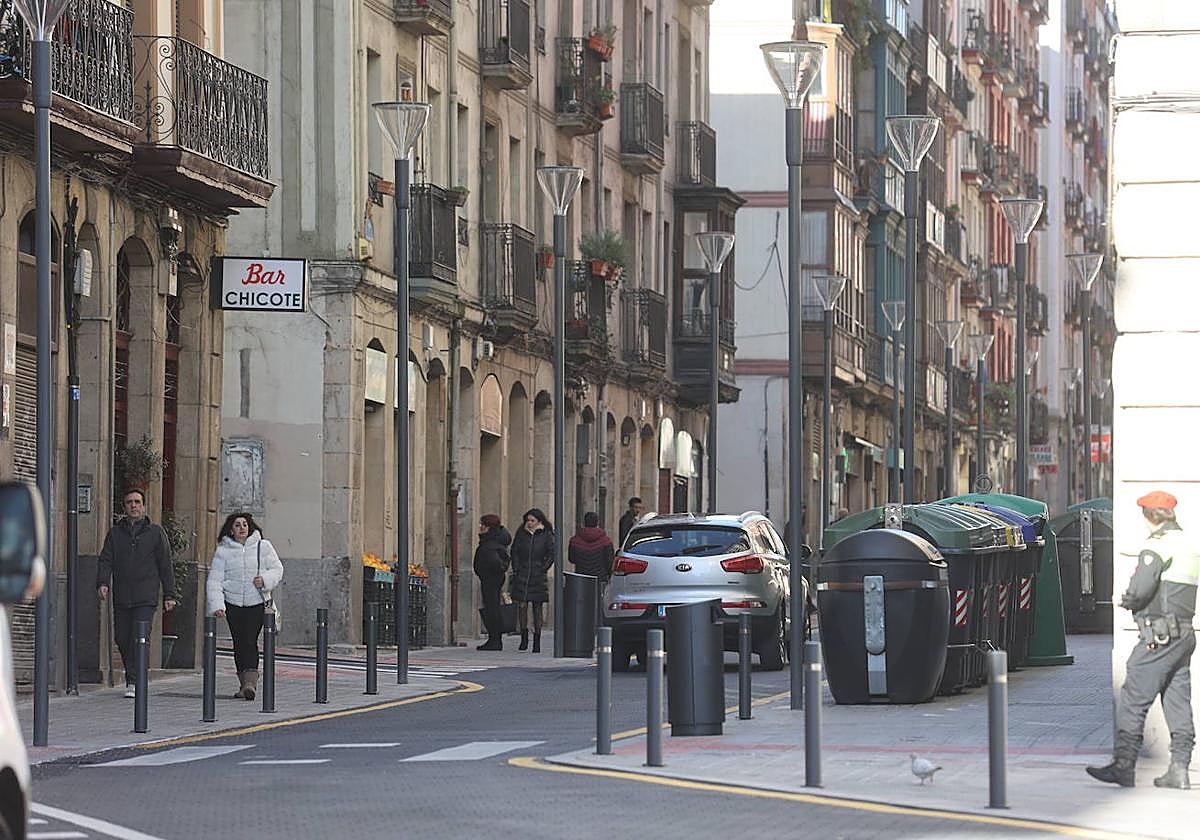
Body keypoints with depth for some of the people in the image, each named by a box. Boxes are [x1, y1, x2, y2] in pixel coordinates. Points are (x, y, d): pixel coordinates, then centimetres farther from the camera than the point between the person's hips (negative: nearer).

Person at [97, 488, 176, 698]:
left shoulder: (155, 532, 8)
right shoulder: (115, 533, 13)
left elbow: (165, 565, 8)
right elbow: (105, 560, 5)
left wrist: (169, 595, 3)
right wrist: (103, 583, -14)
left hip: (146, 597, -3)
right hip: (121, 598, 3)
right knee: (122, 639, 4)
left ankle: (133, 682, -15)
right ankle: (132, 677, 23)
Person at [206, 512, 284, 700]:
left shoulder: (263, 546, 3)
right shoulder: (223, 551, 2)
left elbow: (277, 569, 9)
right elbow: (215, 580, -2)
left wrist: (265, 579, -13)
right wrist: (216, 605, -13)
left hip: (257, 602, -2)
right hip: (233, 603, 2)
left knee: (250, 642, -14)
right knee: (238, 644, 4)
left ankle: (250, 682, -22)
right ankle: (245, 684, 13)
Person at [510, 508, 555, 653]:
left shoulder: (546, 535, 1)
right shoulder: (521, 533, 6)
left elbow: (551, 555, 3)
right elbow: (514, 552, 10)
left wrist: (543, 569, -3)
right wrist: (516, 569, 2)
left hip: (538, 577, -1)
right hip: (522, 575, 1)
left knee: (537, 608, 2)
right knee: (522, 605, -6)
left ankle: (537, 641, 6)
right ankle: (524, 638, 7)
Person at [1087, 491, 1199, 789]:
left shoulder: (1158, 544, -11)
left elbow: (1140, 588, -21)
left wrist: (1126, 600, 0)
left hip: (1159, 636, -9)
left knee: (1133, 701, -6)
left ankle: (1123, 765, -7)